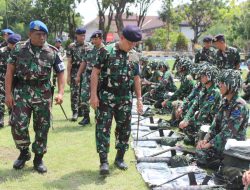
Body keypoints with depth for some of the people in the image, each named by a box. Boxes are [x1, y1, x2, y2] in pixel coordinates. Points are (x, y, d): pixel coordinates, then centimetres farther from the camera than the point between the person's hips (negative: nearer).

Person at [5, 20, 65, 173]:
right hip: (22, 92, 0)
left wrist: (61, 93, -10)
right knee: (18, 125, -5)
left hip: (43, 94, 1)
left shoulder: (52, 52, 1)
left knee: (42, 127, 4)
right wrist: (8, 93, -5)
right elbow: (10, 70, 2)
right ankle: (24, 153, 20)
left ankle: (38, 158, 19)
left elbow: (61, 73, 4)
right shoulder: (19, 49, 1)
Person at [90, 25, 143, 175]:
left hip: (125, 99, 5)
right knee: (103, 128, -5)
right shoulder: (107, 51, -7)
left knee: (124, 128, 9)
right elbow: (95, 73, -8)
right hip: (106, 98, -4)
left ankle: (120, 157, 23)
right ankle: (104, 161, -1)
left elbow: (136, 78, 15)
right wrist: (94, 95, -14)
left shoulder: (134, 56, 8)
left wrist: (139, 98, 12)